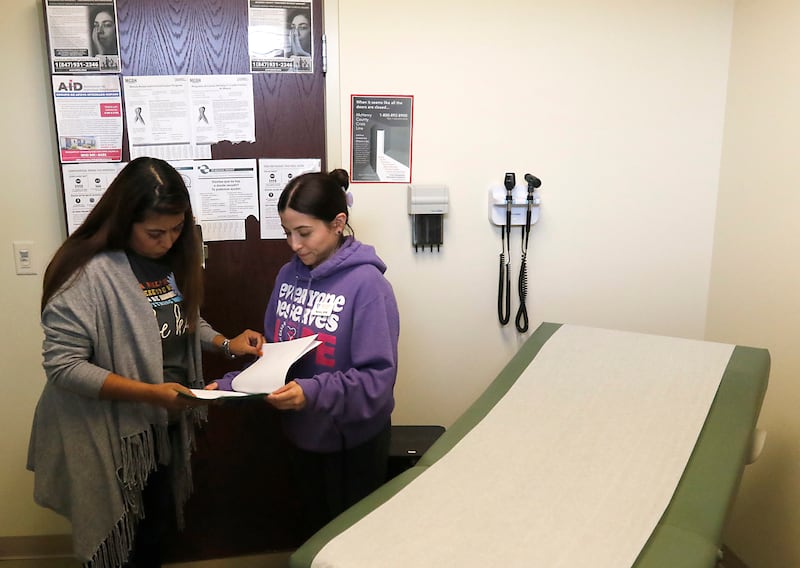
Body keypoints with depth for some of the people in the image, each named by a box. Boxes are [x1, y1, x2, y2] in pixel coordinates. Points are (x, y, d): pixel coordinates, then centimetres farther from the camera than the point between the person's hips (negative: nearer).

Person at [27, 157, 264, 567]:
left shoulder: (174, 258, 0)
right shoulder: (88, 275, -24)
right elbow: (62, 365, -24)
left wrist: (226, 344, -6)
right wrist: (149, 392, -30)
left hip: (166, 426, 7)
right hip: (110, 435, -6)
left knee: (156, 523, 24)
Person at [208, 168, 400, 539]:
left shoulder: (366, 283, -21)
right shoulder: (288, 275, -1)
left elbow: (378, 377, -24)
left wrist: (313, 393, -37)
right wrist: (231, 385, -10)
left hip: (353, 441, -5)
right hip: (302, 433, 6)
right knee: (313, 530, 26)